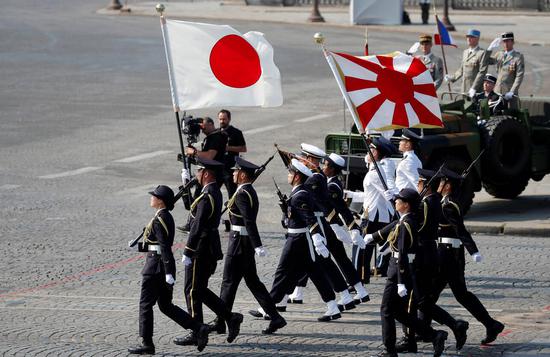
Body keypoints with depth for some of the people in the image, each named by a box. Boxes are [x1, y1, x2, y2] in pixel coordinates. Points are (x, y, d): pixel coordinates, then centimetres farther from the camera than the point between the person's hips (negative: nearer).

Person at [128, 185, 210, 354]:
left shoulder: (158, 221, -17)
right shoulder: (167, 217, 12)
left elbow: (165, 248, -21)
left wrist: (168, 274, -23)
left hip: (156, 266, -9)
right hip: (165, 267, 9)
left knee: (145, 304, 2)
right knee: (166, 306, 12)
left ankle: (147, 344, 7)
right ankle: (199, 328, 4)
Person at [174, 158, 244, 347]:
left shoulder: (207, 197, -21)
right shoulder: (215, 192, 10)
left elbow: (197, 227, -22)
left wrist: (187, 252, -19)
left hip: (201, 251, -10)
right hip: (211, 248, 10)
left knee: (193, 291, 0)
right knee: (200, 290, 17)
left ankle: (196, 334, 6)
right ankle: (231, 318, 13)